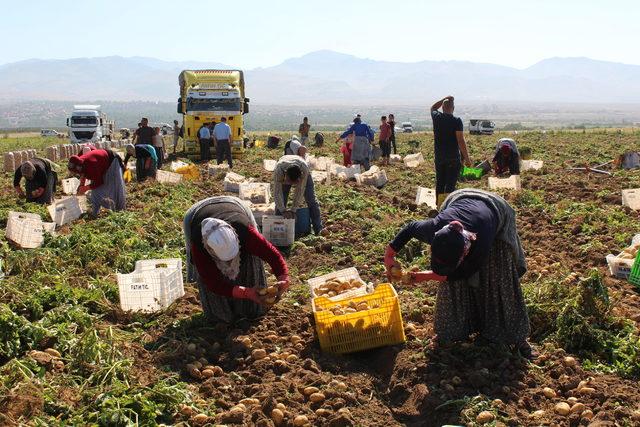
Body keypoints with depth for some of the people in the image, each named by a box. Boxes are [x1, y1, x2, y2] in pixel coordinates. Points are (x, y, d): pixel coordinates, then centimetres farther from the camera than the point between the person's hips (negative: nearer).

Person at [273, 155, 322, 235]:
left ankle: (318, 229, -5)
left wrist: (293, 210, -37)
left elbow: (300, 190, -37)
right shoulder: (278, 170, -44)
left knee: (312, 201, -9)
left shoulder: (304, 168, -44)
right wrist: (283, 211, -49)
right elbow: (277, 193, -41)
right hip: (283, 177, 0)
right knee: (280, 202, -11)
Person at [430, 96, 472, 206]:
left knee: (440, 182, 14)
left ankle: (440, 206, 21)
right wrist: (466, 158, -10)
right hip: (453, 158, -4)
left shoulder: (437, 118, 0)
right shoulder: (456, 121, -11)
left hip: (439, 157, 4)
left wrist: (444, 99, 18)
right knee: (450, 183, -3)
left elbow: (433, 108, 25)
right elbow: (460, 140, -15)